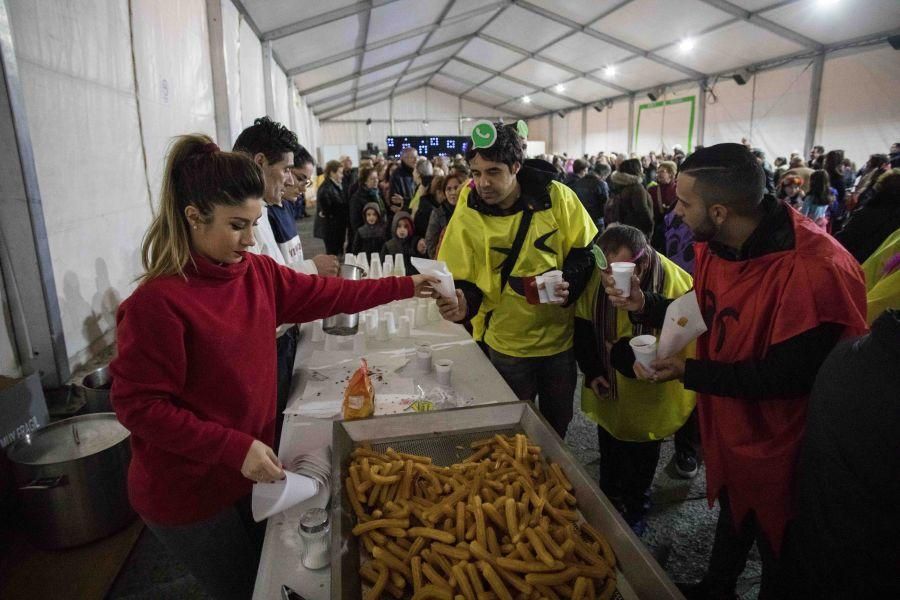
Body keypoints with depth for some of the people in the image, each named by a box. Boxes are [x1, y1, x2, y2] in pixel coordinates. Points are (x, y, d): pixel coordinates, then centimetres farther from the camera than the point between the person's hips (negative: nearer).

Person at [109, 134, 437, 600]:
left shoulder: (257, 272, -5)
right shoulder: (157, 302, -26)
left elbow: (326, 294, 2)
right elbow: (138, 405, -23)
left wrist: (406, 286, 2)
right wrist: (235, 448, -27)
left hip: (247, 472, 7)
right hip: (188, 493, -6)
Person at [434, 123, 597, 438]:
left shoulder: (557, 196, -12)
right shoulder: (466, 214, -13)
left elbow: (583, 250, -2)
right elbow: (463, 279, -8)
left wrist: (570, 283, -20)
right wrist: (463, 304, -29)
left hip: (559, 335, 2)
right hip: (506, 343, -1)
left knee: (558, 419, 22)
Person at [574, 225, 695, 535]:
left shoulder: (676, 285, -30)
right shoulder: (595, 277, -20)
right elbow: (583, 327, -5)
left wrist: (620, 352, -25)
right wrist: (592, 372, -10)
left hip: (648, 398, -3)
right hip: (608, 391, 4)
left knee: (641, 458, 21)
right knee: (609, 455, 27)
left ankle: (636, 510, 48)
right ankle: (607, 501, 53)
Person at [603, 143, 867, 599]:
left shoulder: (816, 270, -32)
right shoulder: (714, 244, -7)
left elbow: (790, 376, -28)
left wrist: (687, 372, -28)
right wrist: (645, 305, -10)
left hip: (777, 446, -7)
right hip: (727, 426, 8)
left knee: (775, 543, 19)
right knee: (731, 516, 31)